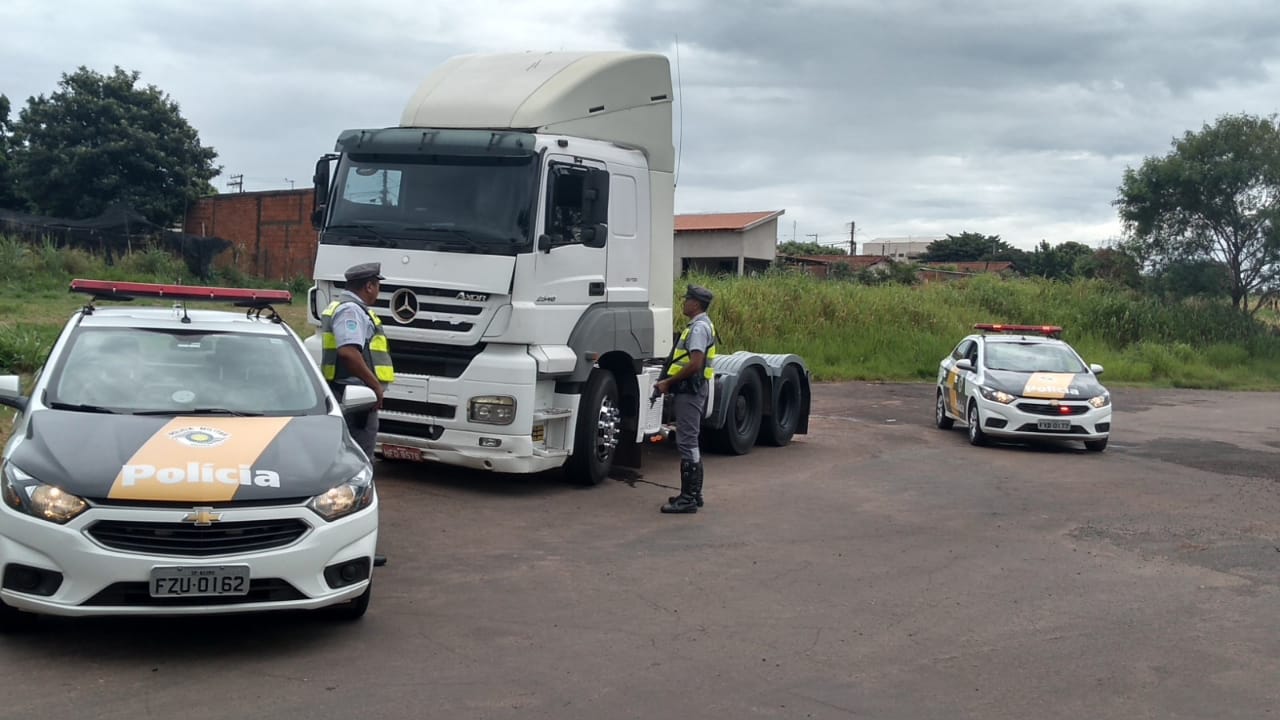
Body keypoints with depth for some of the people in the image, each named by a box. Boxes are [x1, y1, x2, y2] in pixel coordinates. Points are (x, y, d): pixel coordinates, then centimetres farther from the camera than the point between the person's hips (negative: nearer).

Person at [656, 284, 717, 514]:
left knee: (687, 442, -10)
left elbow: (695, 364, -25)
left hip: (690, 390, -11)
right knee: (690, 442, 16)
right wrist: (669, 381, 14)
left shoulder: (699, 328, -16)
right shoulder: (700, 325, 18)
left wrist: (669, 382, -17)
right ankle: (693, 493, 23)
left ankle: (688, 498, -9)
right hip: (692, 389, 11)